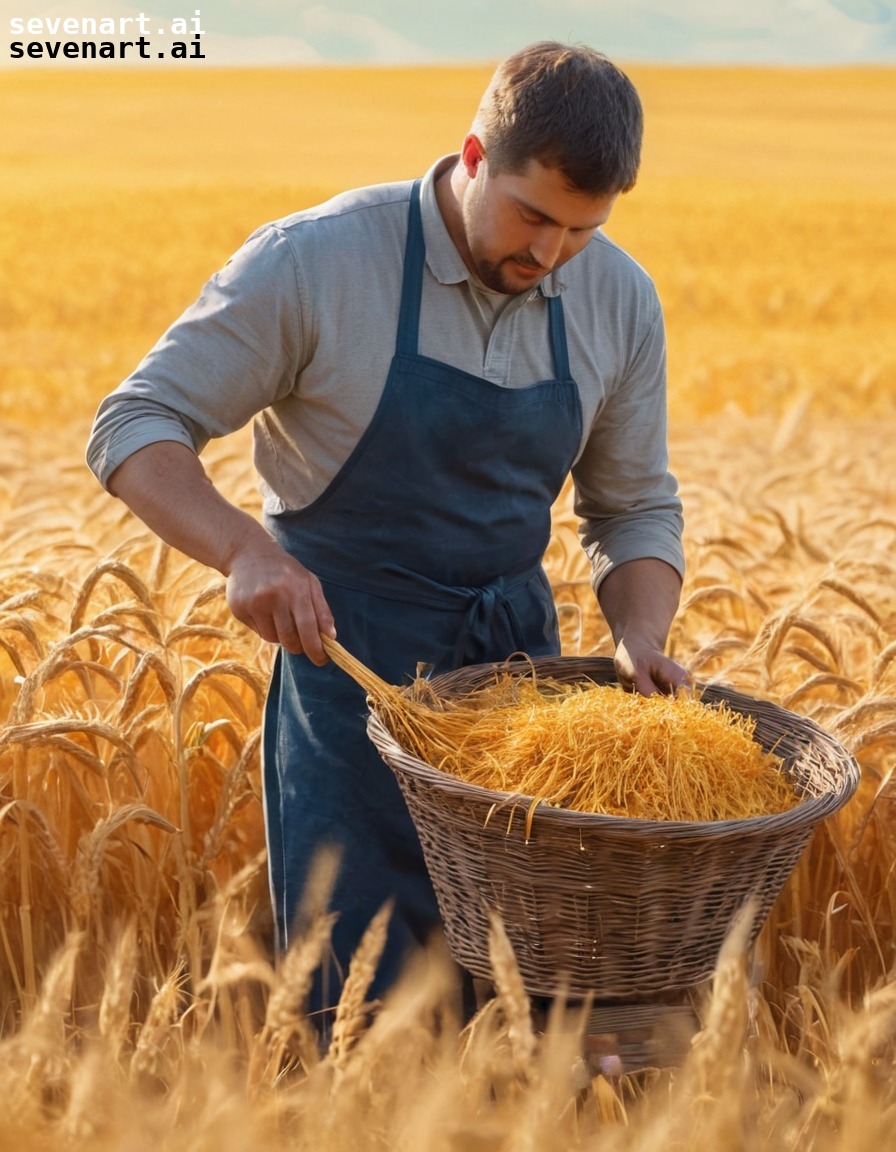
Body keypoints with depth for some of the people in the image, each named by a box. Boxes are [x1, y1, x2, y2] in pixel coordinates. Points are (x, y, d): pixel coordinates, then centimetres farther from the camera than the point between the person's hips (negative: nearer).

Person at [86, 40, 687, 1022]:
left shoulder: (619, 301, 0)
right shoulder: (315, 262, -14)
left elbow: (635, 508, 9)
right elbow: (133, 428, -12)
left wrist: (640, 639, -11)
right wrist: (245, 549, -30)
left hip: (520, 665, 4)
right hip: (349, 664, -4)